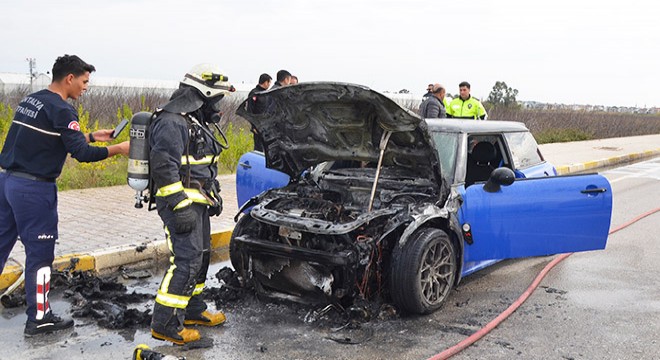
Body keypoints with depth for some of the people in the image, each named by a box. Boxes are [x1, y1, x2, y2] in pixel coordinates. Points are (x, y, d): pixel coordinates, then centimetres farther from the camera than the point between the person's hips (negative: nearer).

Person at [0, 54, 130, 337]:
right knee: (40, 253, 2)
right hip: (34, 188, -9)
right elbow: (81, 153, -20)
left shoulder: (30, 100, 14)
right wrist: (118, 149, -9)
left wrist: (92, 136, 20)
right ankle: (38, 319, 13)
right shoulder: (60, 110, -14)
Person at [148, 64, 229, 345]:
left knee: (200, 257, 17)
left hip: (197, 204, 11)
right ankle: (165, 324, -5)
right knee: (186, 261, -12)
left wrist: (215, 195, 25)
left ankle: (193, 310, 30)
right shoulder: (172, 122, -16)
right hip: (180, 203, -11)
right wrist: (180, 206, -26)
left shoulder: (197, 123, 17)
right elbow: (164, 167, -24)